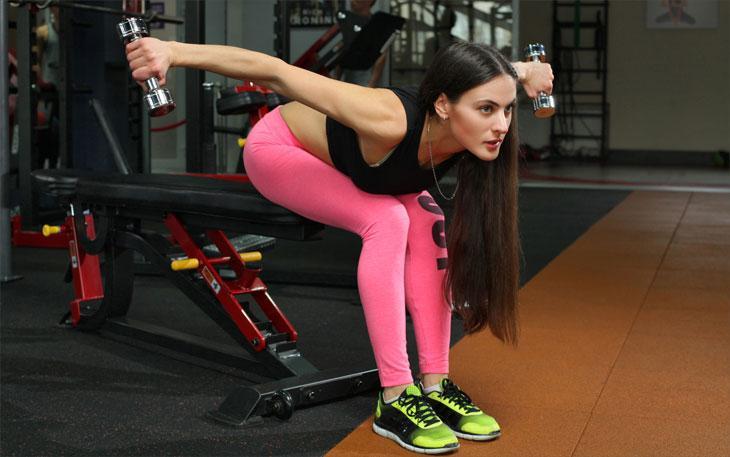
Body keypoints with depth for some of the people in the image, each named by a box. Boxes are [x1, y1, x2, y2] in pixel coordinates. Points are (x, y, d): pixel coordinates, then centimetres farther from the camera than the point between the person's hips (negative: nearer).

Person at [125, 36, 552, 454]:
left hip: (342, 158, 7)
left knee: (426, 223, -12)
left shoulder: (472, 130, -25)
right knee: (386, 220, -26)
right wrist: (175, 52, -49)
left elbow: (485, 75, -3)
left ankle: (435, 385, -5)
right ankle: (395, 399, -20)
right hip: (280, 147, -7)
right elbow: (277, 73, -43)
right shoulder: (391, 124, -43)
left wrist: (523, 71, 12)